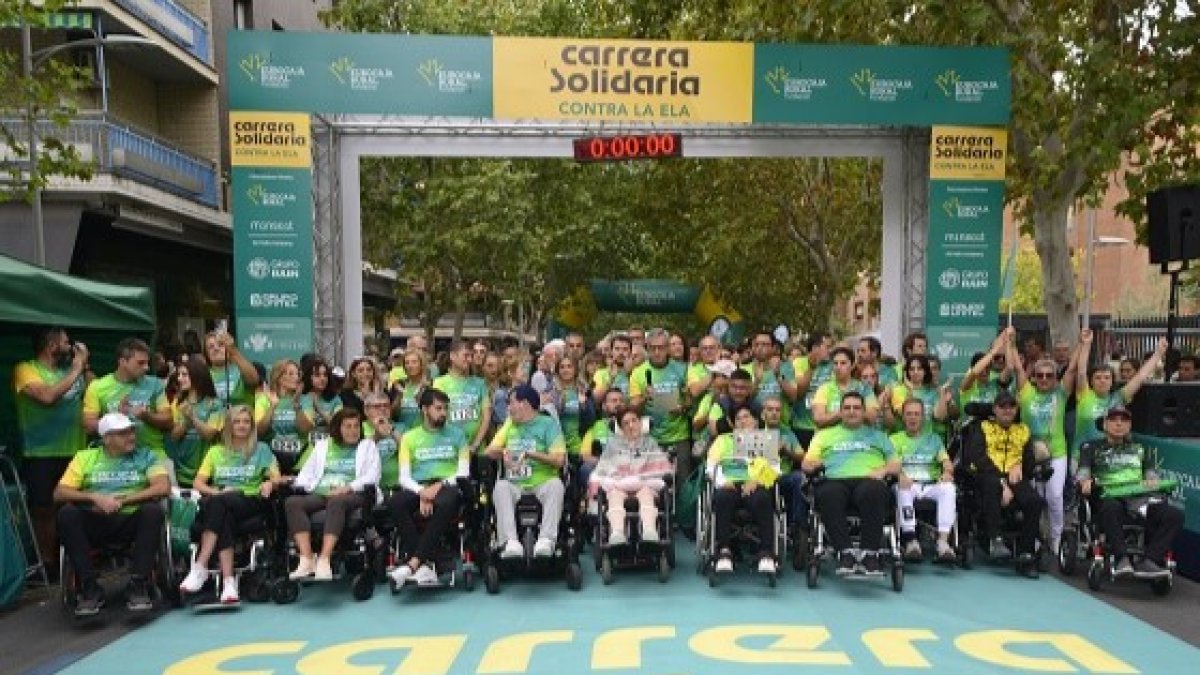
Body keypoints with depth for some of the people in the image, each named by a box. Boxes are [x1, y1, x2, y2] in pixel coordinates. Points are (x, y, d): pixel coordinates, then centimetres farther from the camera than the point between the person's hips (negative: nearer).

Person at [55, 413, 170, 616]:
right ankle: (90, 589, -22)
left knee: (153, 511, -32)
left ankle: (139, 586, -26)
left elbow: (164, 487, -5)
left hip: (132, 520, -1)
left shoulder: (146, 456, 10)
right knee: (67, 514, -27)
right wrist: (94, 497, -11)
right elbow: (59, 493, 5)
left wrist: (123, 500, -12)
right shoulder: (85, 457, 14)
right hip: (96, 522, 2)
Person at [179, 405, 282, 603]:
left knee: (218, 503, -34)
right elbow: (198, 483, 12)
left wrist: (270, 483, -20)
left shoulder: (261, 449, 15)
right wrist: (216, 492, -9)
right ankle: (228, 582, -42)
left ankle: (200, 567, -37)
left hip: (251, 501, -2)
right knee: (224, 519, -36)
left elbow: (277, 477, 4)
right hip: (221, 503, 2)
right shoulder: (216, 451, 21)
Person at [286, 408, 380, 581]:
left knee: (336, 501, -38)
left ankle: (324, 560, -44)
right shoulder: (323, 445, 28)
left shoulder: (367, 446, 18)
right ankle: (306, 559, -35)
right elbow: (308, 472, 20)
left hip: (351, 495, -3)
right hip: (320, 494, 4)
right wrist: (299, 485, -3)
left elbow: (372, 476, 3)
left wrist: (348, 487, -12)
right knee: (292, 502, -26)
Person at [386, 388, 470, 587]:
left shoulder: (457, 434, 13)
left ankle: (412, 563, -39)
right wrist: (421, 492, -15)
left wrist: (440, 485, -13)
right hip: (418, 487, 2)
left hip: (448, 485, -1)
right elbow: (404, 476, 5)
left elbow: (463, 472, 4)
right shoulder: (409, 437, 15)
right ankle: (423, 566, -34)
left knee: (446, 503, -39)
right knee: (394, 503, -32)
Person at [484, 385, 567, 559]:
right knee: (501, 486, -30)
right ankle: (510, 542, -42)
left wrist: (530, 454, -14)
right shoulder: (510, 424, 22)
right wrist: (503, 452, -5)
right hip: (515, 485, 3)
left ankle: (547, 539, -43)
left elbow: (559, 460, -7)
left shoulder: (548, 423, 5)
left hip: (542, 484, -3)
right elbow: (490, 452, 17)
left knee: (556, 484, -35)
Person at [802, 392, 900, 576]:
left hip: (868, 480, 0)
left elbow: (896, 464, 18)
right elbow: (806, 464, 19)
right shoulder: (825, 434, 30)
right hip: (836, 480, 0)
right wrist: (813, 464, -5)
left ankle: (870, 554, -35)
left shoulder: (877, 435, 30)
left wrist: (883, 470, -4)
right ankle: (845, 553, -35)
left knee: (873, 492, -38)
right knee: (827, 494, -37)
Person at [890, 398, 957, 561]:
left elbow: (945, 460, 9)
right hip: (908, 484, -1)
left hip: (931, 485, 2)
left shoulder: (934, 438, 24)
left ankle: (943, 541, -36)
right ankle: (911, 541, -38)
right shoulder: (895, 439, 17)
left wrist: (947, 472, -16)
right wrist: (900, 475, -23)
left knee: (949, 487, -30)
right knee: (902, 489, -36)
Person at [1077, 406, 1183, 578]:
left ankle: (1148, 562, -31)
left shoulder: (1141, 448, 30)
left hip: (1141, 497, 3)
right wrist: (1085, 481, -17)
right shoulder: (1092, 447, 21)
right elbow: (1083, 471, 8)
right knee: (1110, 509, -39)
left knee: (1175, 515, -24)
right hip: (1110, 497, -3)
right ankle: (1122, 559, -41)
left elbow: (1151, 473, 19)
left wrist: (1152, 481, -6)